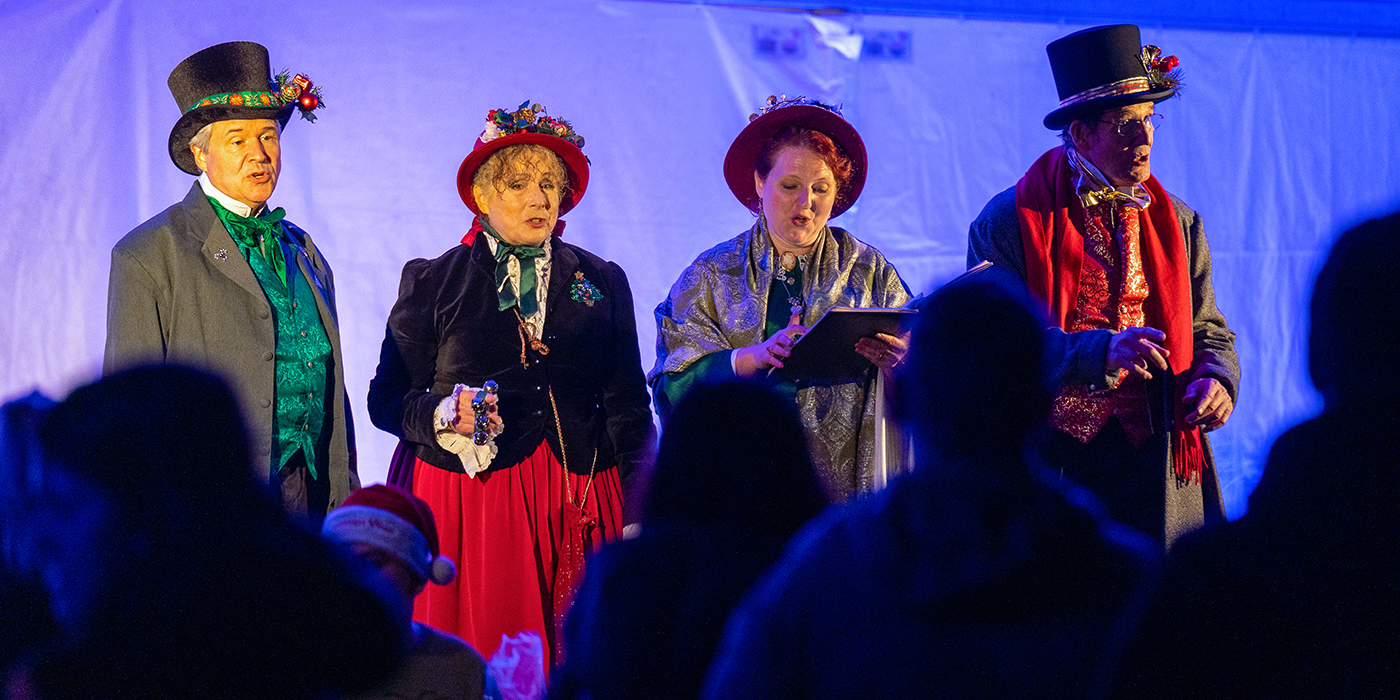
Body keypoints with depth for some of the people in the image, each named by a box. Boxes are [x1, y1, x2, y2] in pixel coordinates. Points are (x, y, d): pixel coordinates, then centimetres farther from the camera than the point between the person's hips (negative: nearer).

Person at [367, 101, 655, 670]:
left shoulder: (603, 282, 14)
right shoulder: (431, 282, 7)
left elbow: (627, 406, 12)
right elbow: (386, 399, 4)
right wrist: (445, 413, -16)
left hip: (578, 503, 2)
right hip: (468, 500, -2)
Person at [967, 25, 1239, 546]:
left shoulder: (1177, 223, 14)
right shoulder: (1008, 223, -2)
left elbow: (1208, 331, 18)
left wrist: (1214, 378, -6)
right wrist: (1102, 351, -25)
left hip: (1154, 460, 3)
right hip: (1051, 460, -3)